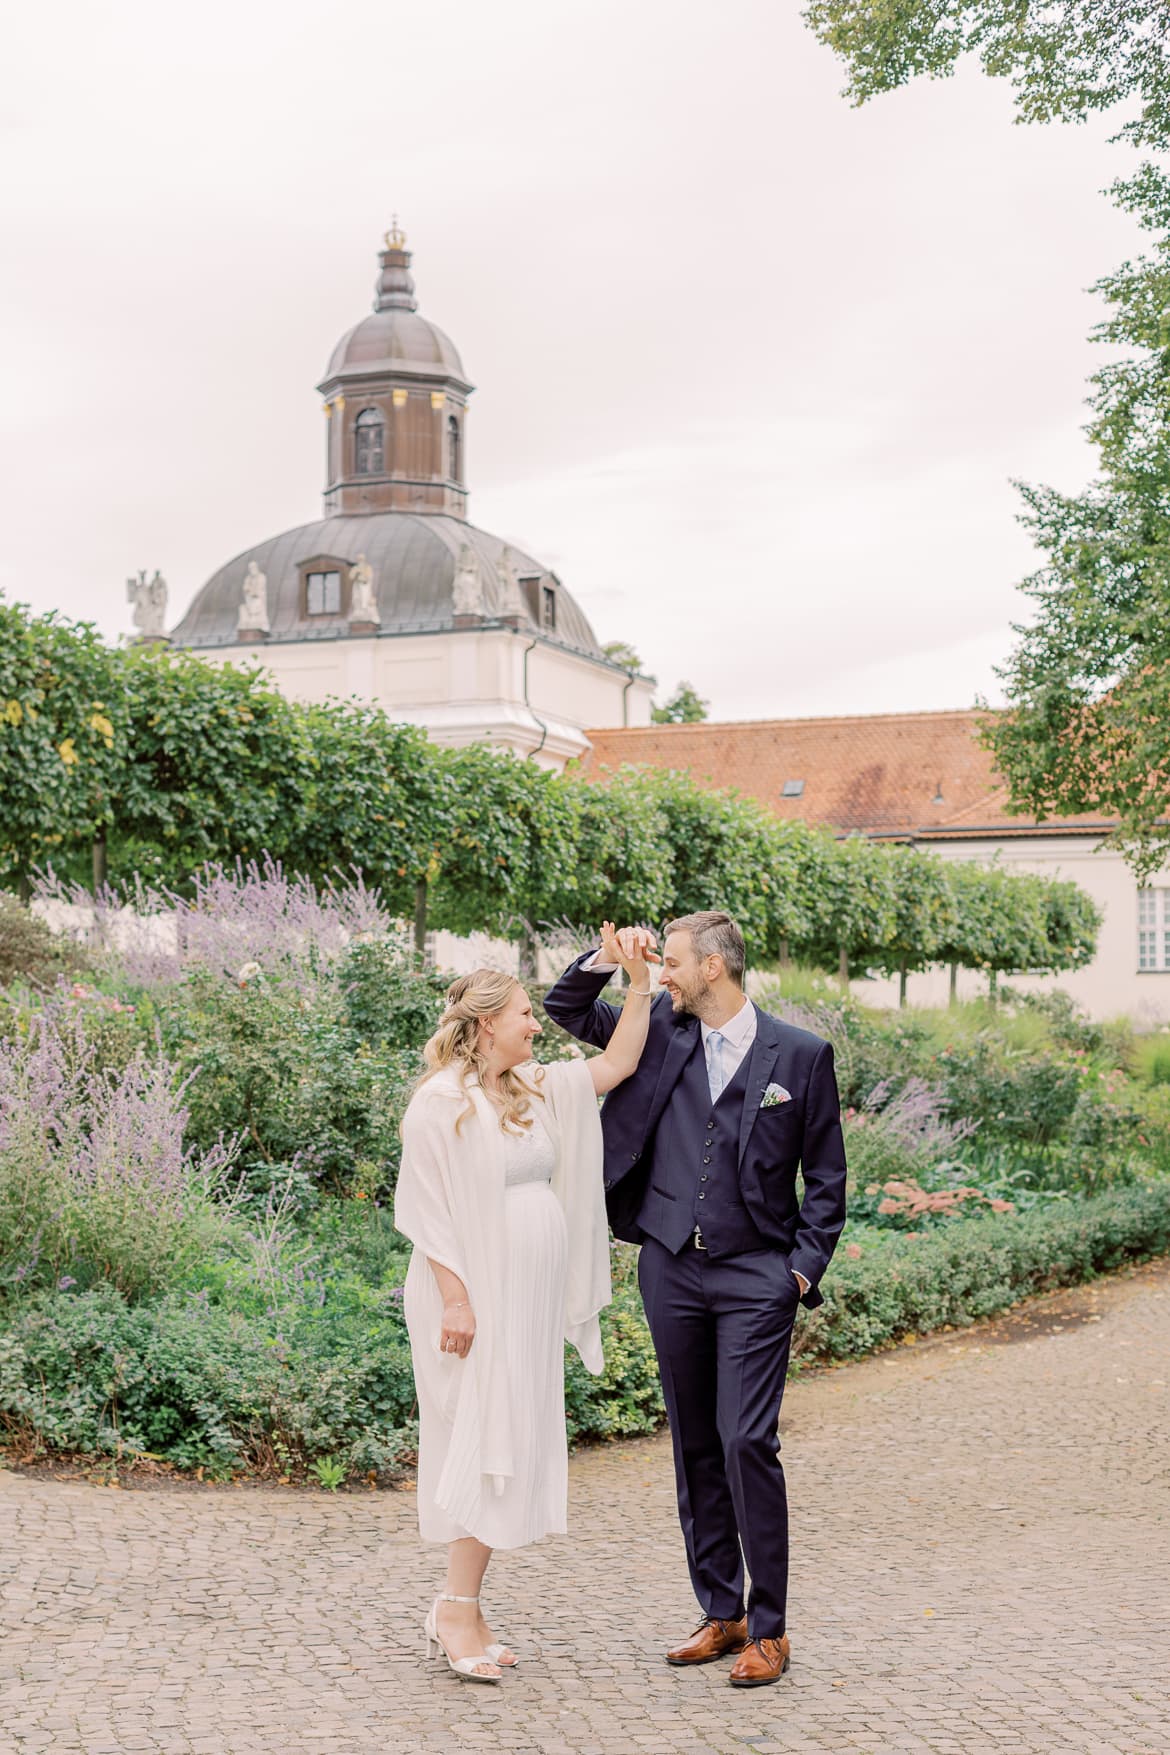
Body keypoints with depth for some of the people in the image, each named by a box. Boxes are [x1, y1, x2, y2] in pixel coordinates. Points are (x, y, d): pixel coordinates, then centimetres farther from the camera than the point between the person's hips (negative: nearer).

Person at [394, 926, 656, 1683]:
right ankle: (457, 1611, 1)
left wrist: (639, 983, 8)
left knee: (516, 1447, 9)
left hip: (530, 1301, 8)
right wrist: (454, 1298, -20)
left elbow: (618, 1063, 15)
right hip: (476, 1299, -8)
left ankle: (462, 1609, 17)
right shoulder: (440, 1102, -11)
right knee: (486, 1443, -8)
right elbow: (429, 1210, -14)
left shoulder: (535, 1089, 11)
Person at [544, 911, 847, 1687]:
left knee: (747, 1442, -11)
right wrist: (608, 958, -2)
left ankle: (769, 1629, 0)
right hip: (672, 1272, 4)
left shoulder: (801, 1054, -2)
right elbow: (566, 1008, 16)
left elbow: (827, 1175, 3)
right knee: (694, 1447, 10)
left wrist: (806, 1265, -5)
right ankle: (721, 1613, 21)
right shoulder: (662, 1031, 7)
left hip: (756, 1278, -4)